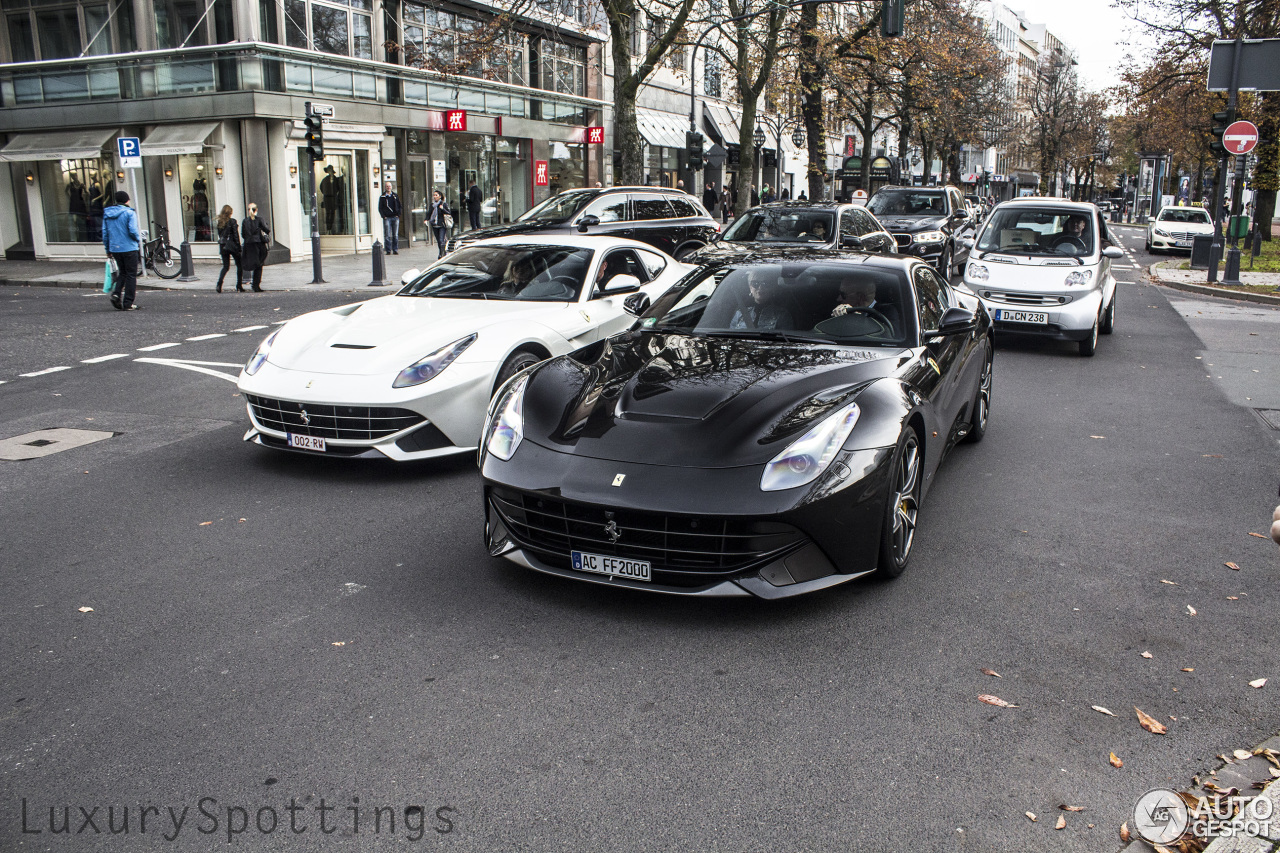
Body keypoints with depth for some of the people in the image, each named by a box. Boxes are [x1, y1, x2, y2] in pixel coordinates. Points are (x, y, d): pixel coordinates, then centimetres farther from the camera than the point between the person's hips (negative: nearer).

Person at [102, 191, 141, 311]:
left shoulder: (107, 214, 9)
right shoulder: (129, 213, -9)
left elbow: (105, 233, 9)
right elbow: (133, 231, -18)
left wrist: (108, 249, 16)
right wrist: (139, 240, 2)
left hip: (114, 249, 6)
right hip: (129, 248, -5)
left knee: (123, 272, 22)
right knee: (131, 274, 3)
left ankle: (116, 293, -1)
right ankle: (127, 304, 1)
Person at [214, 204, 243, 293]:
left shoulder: (220, 222, 6)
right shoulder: (232, 221, -10)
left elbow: (220, 235, 9)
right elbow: (236, 235, -11)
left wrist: (223, 242, 15)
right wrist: (239, 247, -8)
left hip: (223, 246, 5)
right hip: (232, 245, -5)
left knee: (225, 266, 10)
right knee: (239, 265, 9)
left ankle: (219, 285, -9)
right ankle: (239, 287, 8)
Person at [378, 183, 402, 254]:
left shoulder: (395, 196, 12)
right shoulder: (382, 197, 6)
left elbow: (400, 206, 15)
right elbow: (380, 208, 5)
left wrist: (398, 214, 2)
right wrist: (383, 216, -6)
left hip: (395, 217, 2)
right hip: (387, 218, -2)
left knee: (395, 235, 3)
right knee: (387, 235, -6)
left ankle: (395, 250, 8)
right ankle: (388, 250, -3)